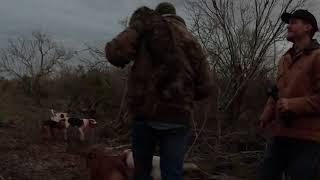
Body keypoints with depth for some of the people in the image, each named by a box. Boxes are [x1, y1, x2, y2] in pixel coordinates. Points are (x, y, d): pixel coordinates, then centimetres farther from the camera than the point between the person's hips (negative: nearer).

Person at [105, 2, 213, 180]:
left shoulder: (146, 22, 7)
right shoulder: (191, 41, 14)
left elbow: (115, 53, -9)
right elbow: (206, 87, 6)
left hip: (144, 113, -1)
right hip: (178, 116, 1)